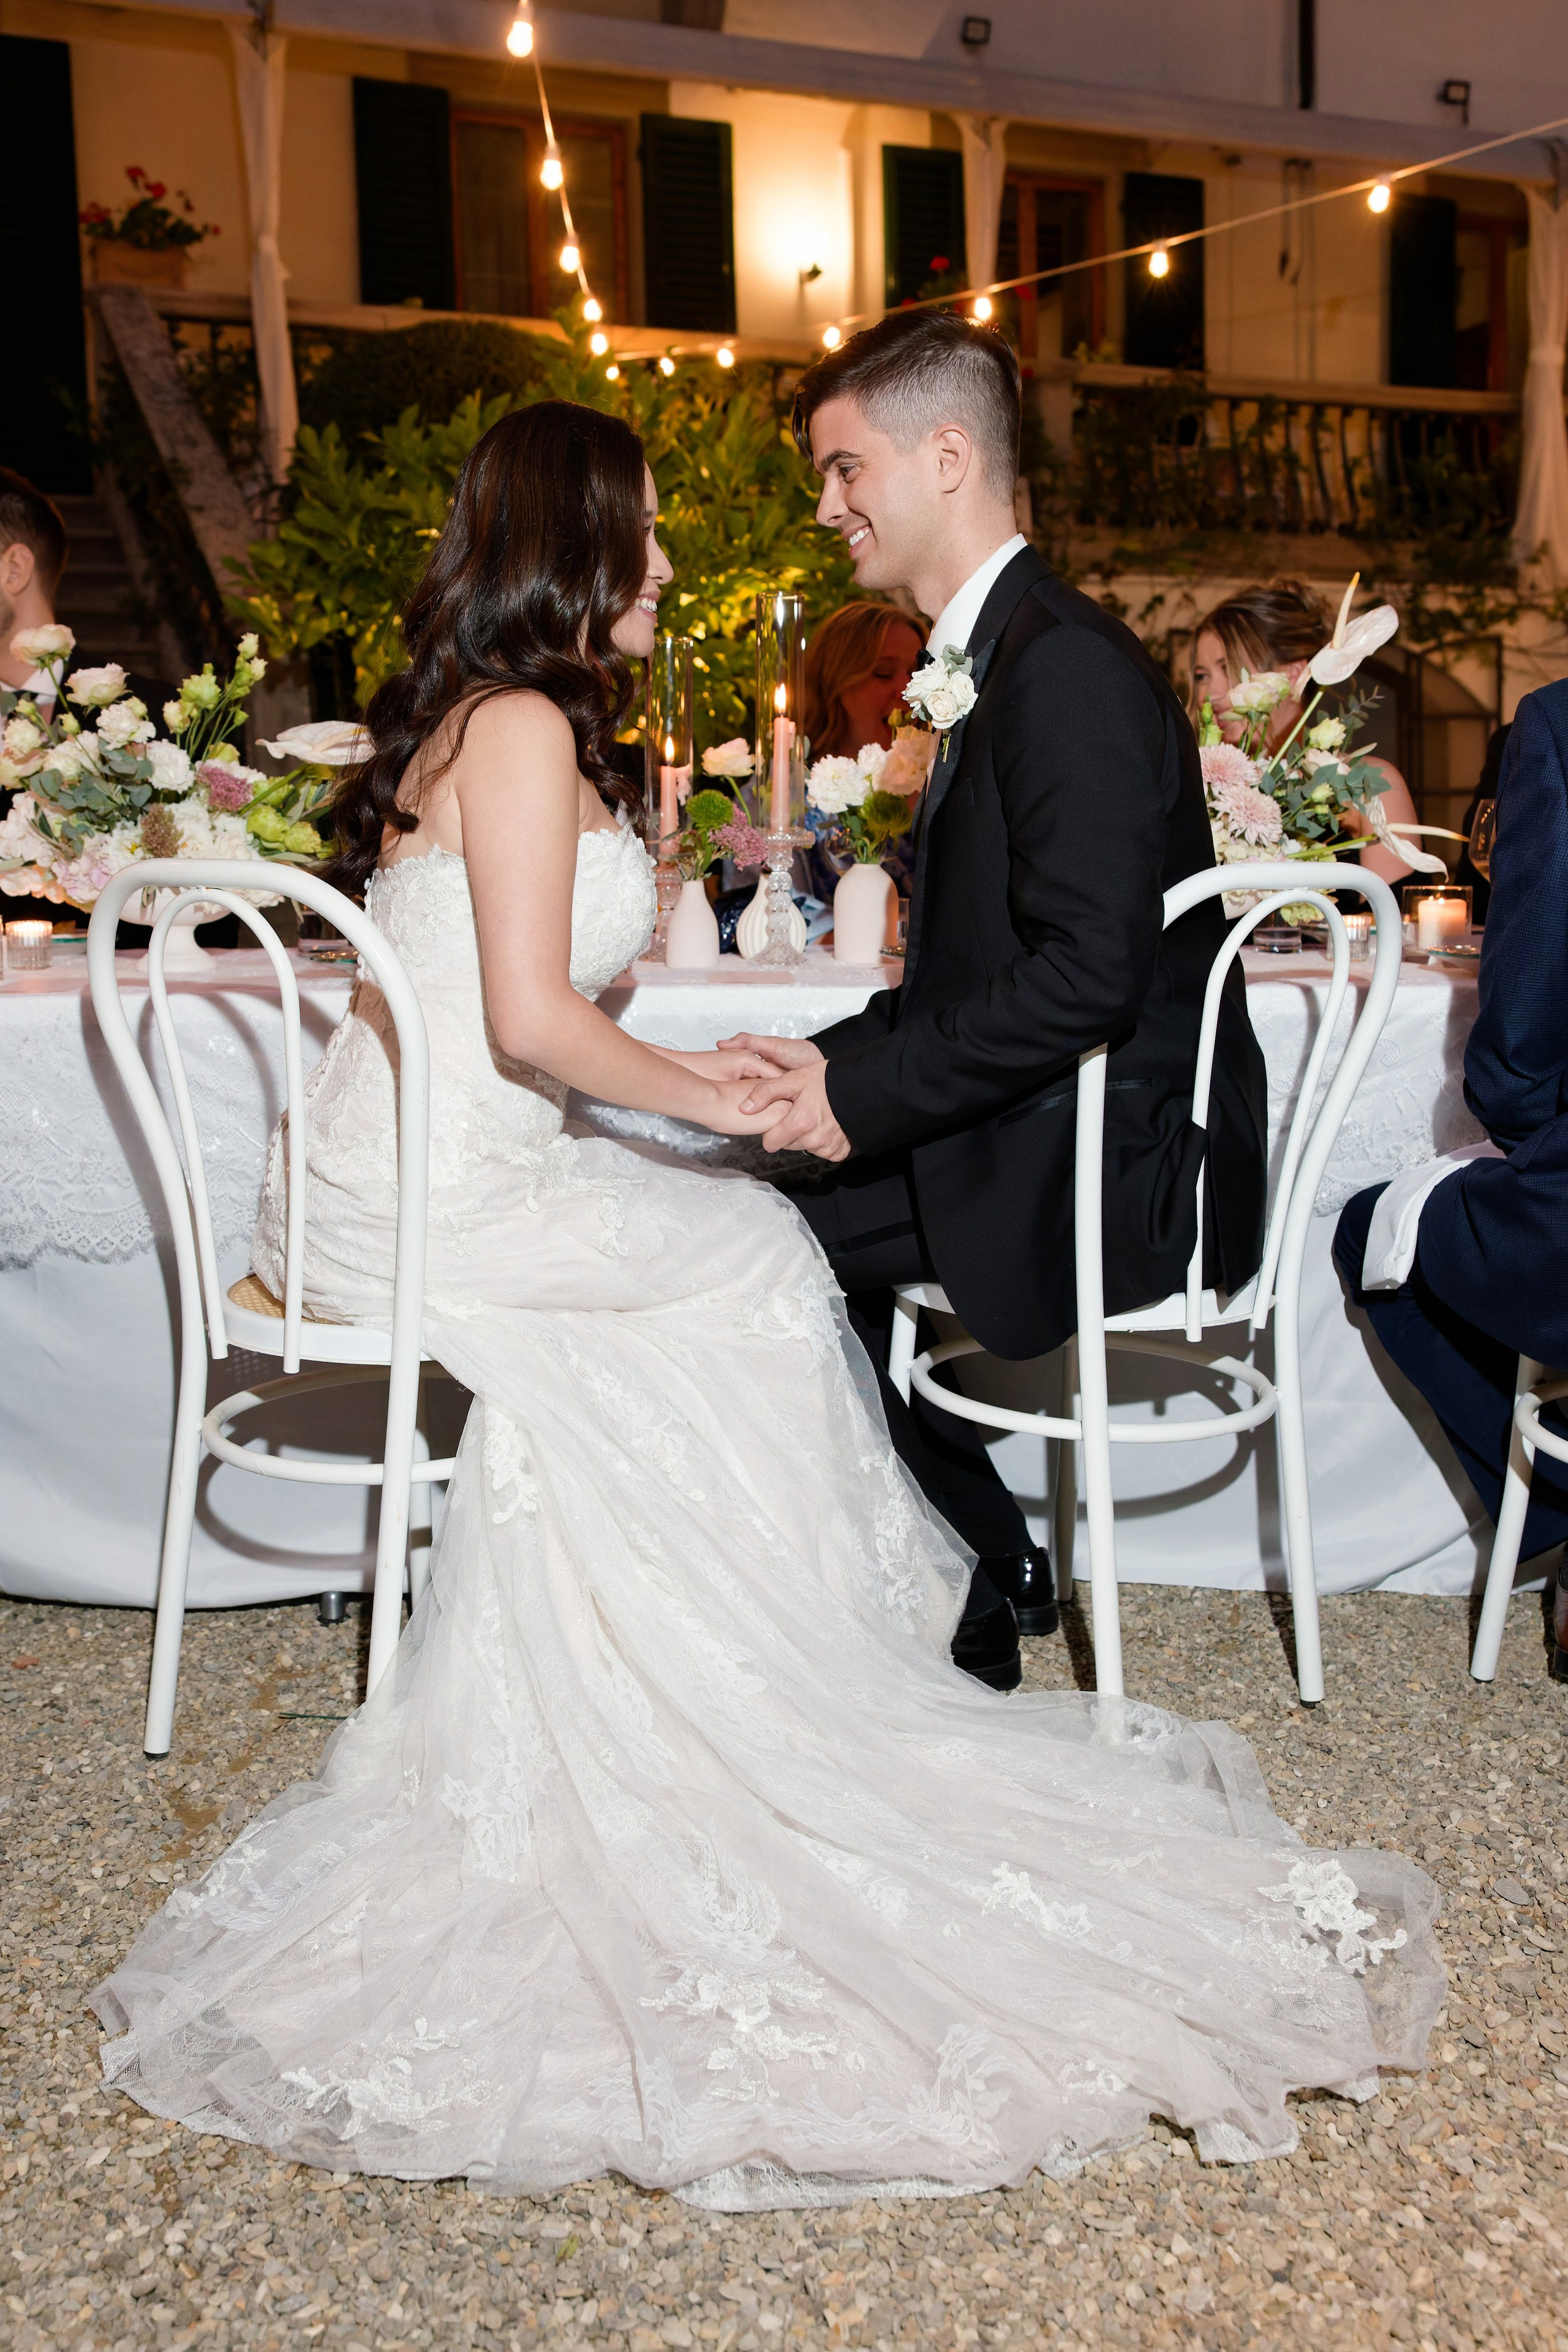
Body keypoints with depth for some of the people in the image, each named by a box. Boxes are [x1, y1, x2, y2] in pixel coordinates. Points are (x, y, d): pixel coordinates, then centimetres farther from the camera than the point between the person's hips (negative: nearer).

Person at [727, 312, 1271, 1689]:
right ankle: (986, 1564, 20)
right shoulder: (1007, 655, 16)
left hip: (1125, 1169, -10)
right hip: (1067, 1140, 10)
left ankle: (976, 1588, 10)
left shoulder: (1066, 665, -17)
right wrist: (832, 1062, 2)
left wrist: (865, 1095, -19)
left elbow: (1086, 972, -27)